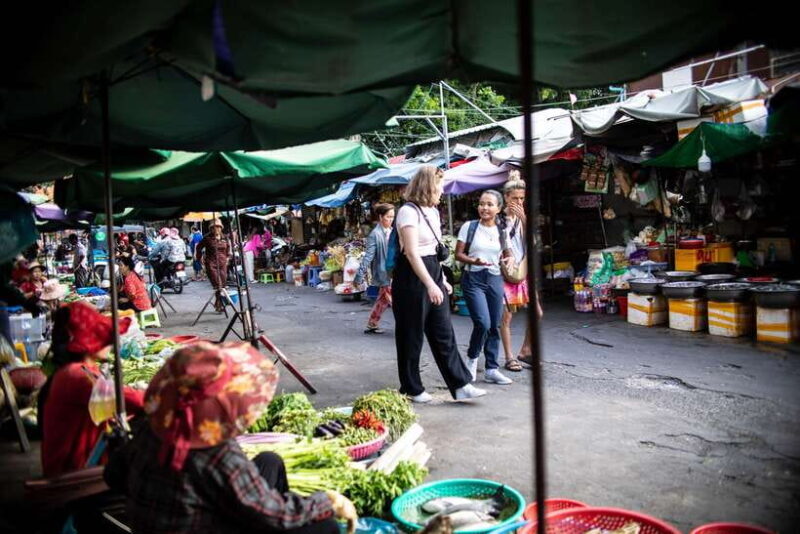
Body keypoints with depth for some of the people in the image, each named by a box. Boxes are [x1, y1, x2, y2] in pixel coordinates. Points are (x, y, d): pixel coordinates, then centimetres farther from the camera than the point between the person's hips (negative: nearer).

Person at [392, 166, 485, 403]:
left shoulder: (433, 211, 14)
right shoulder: (408, 211, -14)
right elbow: (412, 252, -22)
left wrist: (441, 280, 19)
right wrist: (430, 284, -27)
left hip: (433, 275, 8)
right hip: (412, 278, -8)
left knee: (444, 333, 7)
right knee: (411, 336, 3)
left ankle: (460, 386, 9)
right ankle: (412, 389, 16)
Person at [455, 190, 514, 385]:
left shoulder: (502, 231, 8)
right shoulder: (469, 227, -2)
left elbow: (506, 255, 16)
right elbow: (458, 254, -3)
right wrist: (474, 261, -21)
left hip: (495, 279, 4)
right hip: (473, 279, -4)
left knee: (494, 326, 5)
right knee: (483, 323, -16)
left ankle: (491, 369, 16)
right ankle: (472, 357, 12)